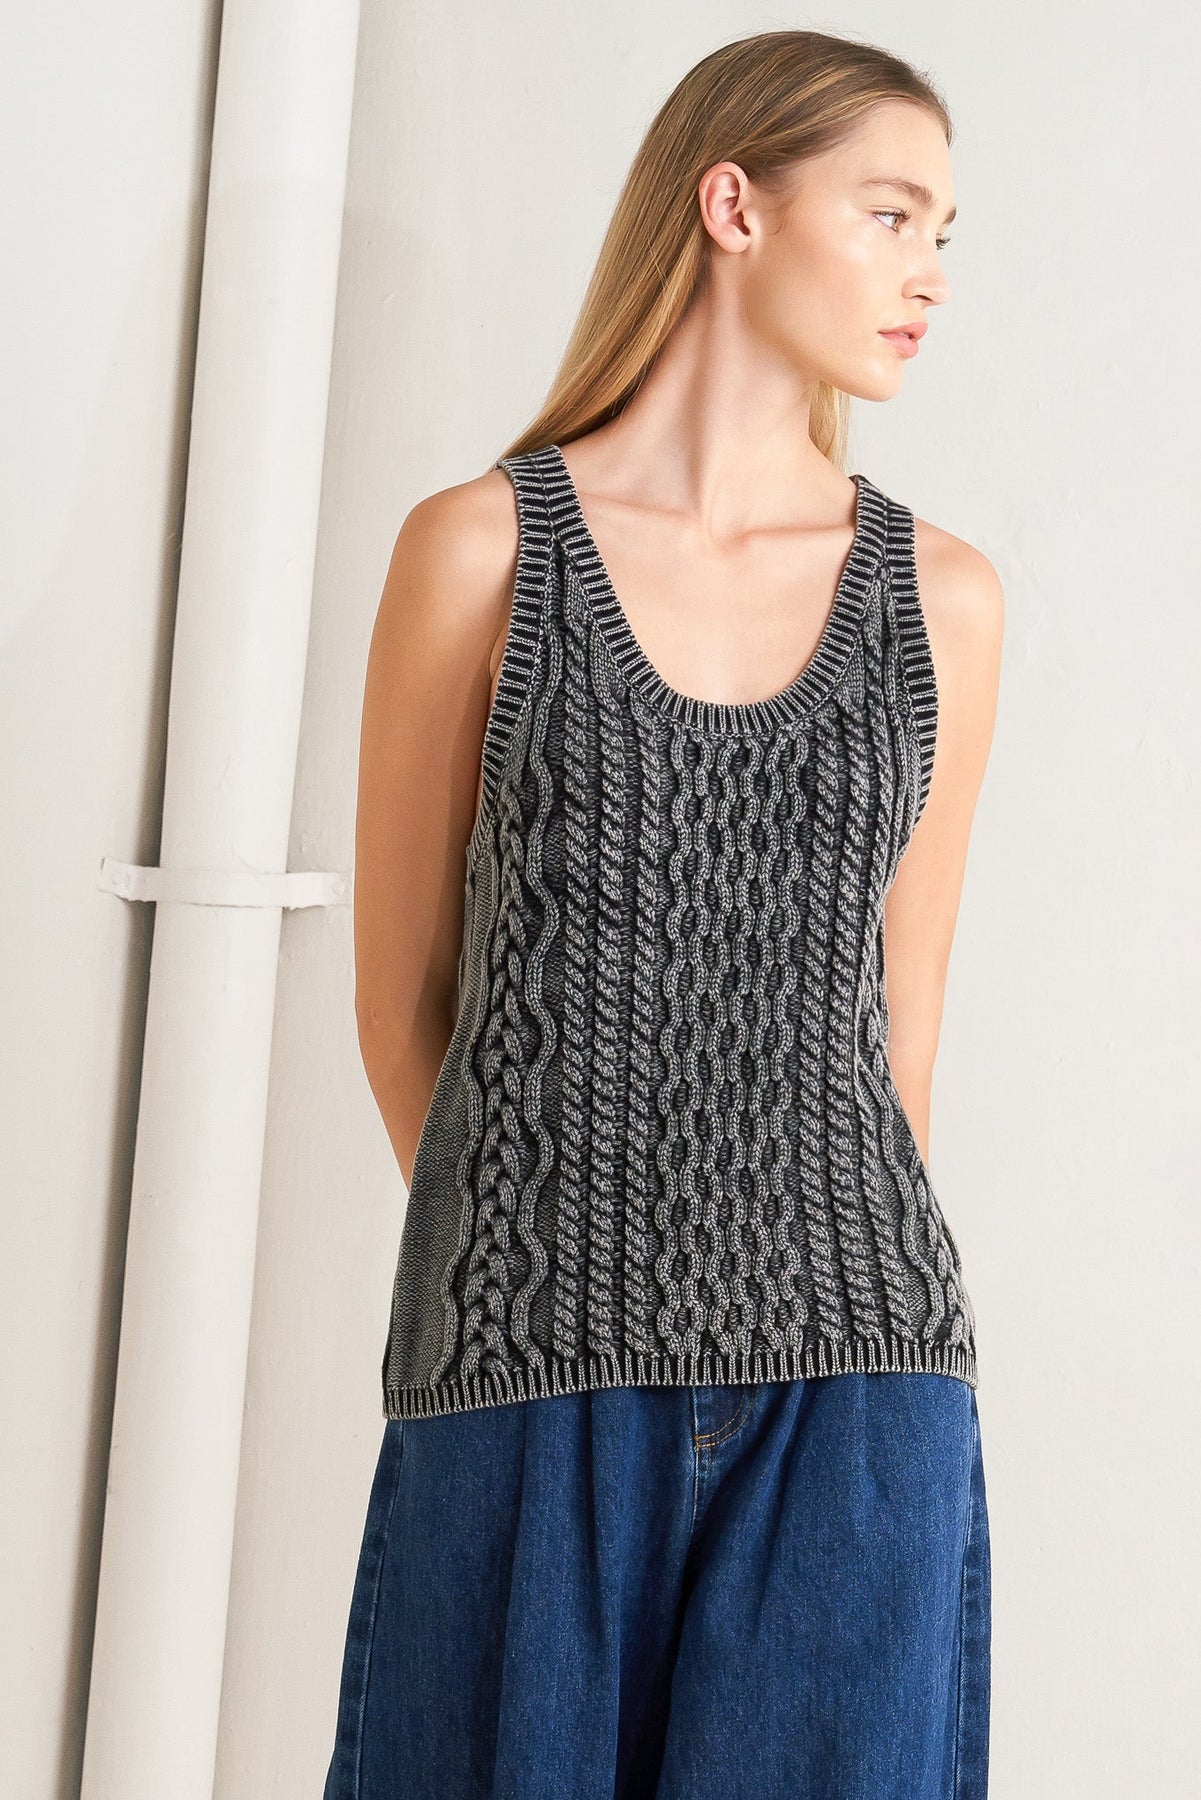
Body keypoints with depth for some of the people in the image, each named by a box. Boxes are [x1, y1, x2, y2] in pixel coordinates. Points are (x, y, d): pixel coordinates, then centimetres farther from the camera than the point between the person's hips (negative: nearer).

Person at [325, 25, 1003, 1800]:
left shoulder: (943, 596, 8)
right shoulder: (481, 549, 1)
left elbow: (894, 1025, 13)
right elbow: (405, 997, 7)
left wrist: (831, 1304, 14)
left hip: (856, 1393, 2)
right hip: (532, 1390, -2)